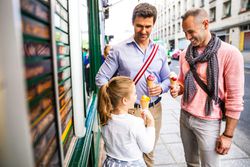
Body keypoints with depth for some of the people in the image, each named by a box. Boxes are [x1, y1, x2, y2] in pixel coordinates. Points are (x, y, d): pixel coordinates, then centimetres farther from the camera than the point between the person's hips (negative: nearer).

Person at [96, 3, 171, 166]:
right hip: (129, 110, -3)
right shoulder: (119, 49, -7)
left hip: (154, 110, 3)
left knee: (149, 152, 22)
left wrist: (161, 88, -11)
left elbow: (167, 78, 11)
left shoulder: (160, 51, 4)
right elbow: (101, 78, -6)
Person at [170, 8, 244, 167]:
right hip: (185, 116, 5)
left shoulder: (230, 53, -15)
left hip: (208, 122, -5)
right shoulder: (185, 54, 3)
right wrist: (177, 89, -10)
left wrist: (228, 134, -11)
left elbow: (235, 98, -14)